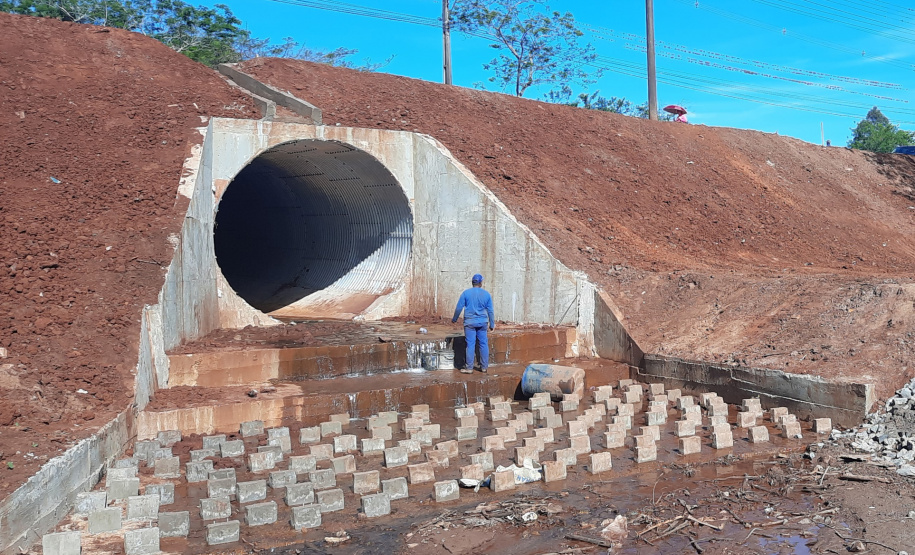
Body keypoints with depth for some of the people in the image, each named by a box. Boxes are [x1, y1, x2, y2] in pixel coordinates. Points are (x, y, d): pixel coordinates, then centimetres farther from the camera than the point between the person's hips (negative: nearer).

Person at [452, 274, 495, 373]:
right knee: (483, 344, 9)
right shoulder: (487, 294, 2)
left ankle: (469, 367, 0)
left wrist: (454, 319, 15)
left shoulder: (466, 293, -3)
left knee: (470, 344, -2)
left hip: (469, 322, -2)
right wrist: (492, 324, 15)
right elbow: (490, 311, 6)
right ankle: (484, 366, 14)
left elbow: (459, 308, 0)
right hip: (482, 322, 2)